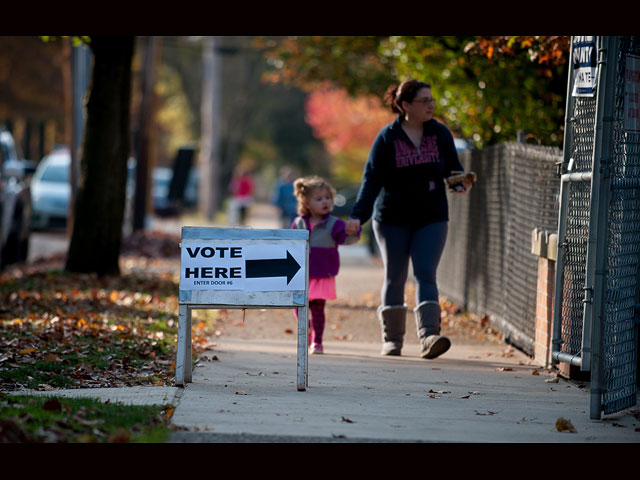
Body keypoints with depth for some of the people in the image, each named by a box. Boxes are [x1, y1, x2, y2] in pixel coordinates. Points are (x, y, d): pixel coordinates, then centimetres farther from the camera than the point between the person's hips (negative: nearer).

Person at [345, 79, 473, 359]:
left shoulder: (440, 134, 3)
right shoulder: (387, 137, -5)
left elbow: (452, 168, 11)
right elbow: (372, 178, -7)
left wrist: (461, 182, -13)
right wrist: (358, 216, -17)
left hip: (431, 220, 1)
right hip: (393, 219, -1)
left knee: (426, 274, -11)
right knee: (395, 277, 6)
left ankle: (429, 336, -21)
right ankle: (392, 339, 15)